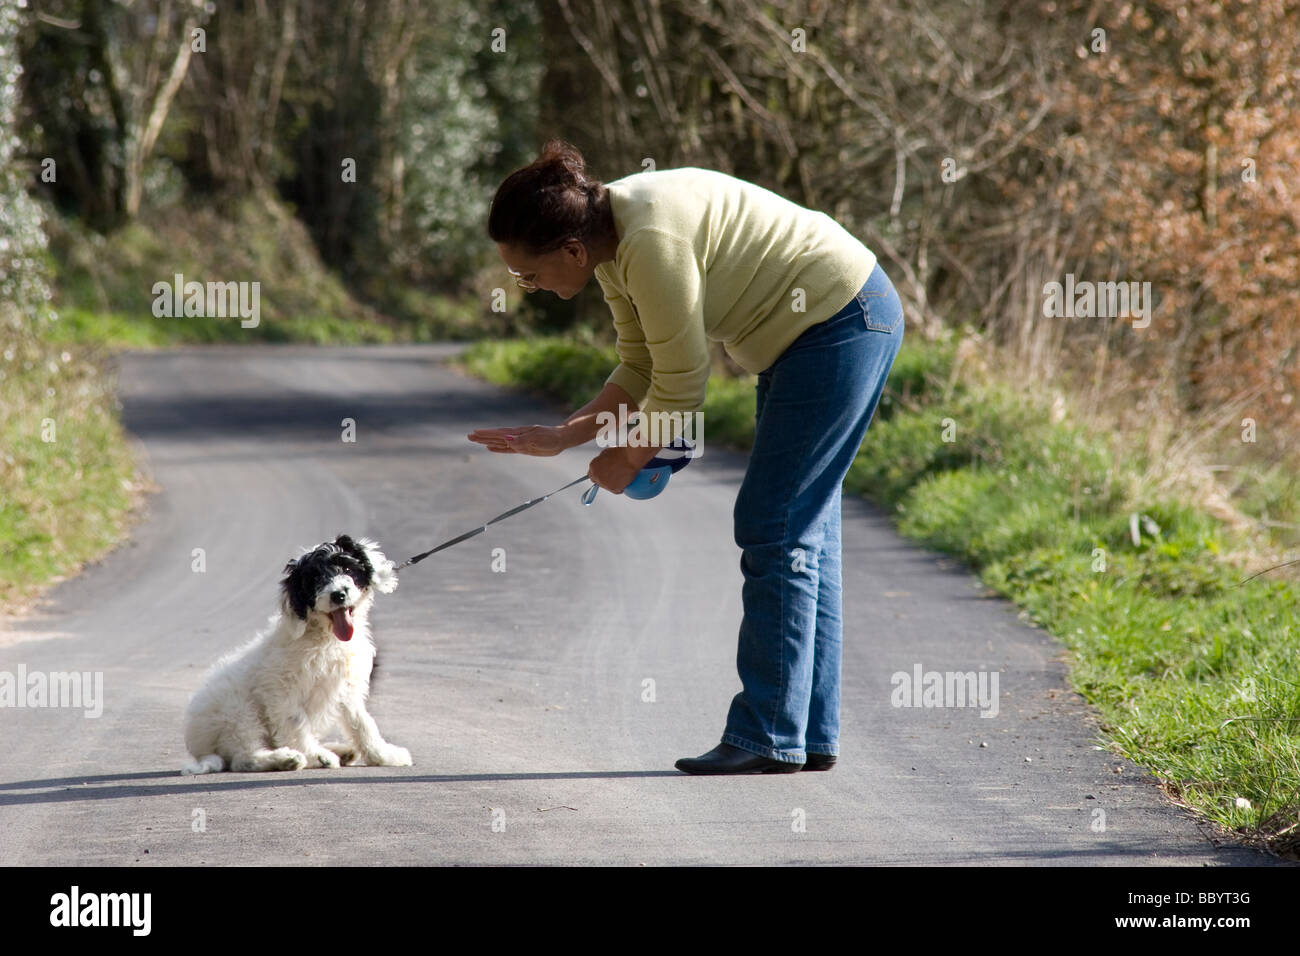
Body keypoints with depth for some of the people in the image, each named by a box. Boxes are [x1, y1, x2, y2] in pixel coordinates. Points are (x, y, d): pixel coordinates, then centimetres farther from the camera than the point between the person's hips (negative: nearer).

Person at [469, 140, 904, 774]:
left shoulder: (652, 244, -28)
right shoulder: (614, 240, 3)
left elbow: (682, 387, -20)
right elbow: (642, 370, 10)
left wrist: (627, 460, -5)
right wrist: (561, 437, 2)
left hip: (844, 322, -10)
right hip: (806, 336, 10)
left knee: (771, 527, -9)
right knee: (800, 530, 11)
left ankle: (768, 736, -5)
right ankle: (811, 735, 15)